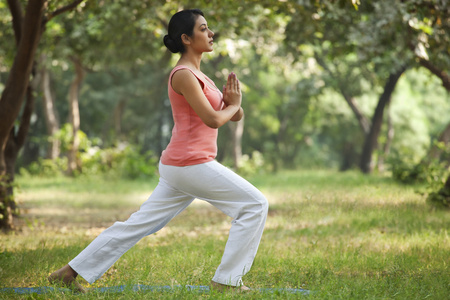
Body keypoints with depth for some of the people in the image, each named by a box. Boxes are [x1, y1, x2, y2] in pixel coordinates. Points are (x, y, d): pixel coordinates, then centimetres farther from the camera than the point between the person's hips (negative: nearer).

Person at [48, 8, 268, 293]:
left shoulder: (197, 75, 19)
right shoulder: (183, 75, -12)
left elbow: (236, 115, 20)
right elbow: (212, 119, -20)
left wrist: (232, 101, -2)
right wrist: (233, 104, -1)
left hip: (179, 166, 9)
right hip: (191, 163, -9)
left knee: (141, 223, 11)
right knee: (255, 204, -4)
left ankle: (71, 271, 14)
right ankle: (227, 279, -1)